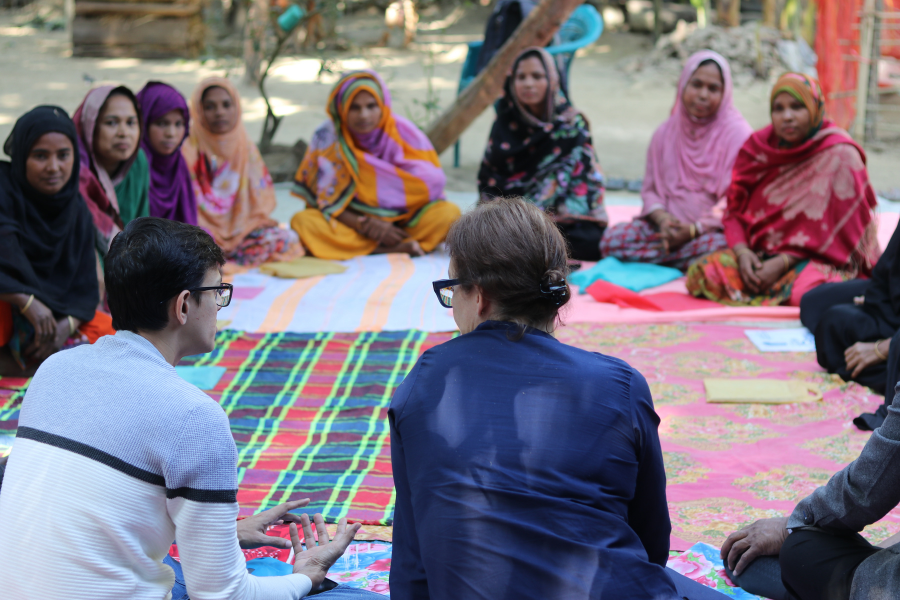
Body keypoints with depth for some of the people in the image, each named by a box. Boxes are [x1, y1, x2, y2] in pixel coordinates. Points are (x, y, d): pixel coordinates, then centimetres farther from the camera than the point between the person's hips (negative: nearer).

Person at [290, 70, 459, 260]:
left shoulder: (404, 132, -9)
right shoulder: (328, 137, -10)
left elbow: (430, 185, -10)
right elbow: (327, 199, -8)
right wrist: (363, 226, -24)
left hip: (400, 220, 0)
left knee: (449, 212, -24)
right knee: (302, 221, -30)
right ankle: (399, 248, -29)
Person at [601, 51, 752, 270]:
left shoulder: (737, 134, -4)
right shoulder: (666, 133, 10)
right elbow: (650, 189, 11)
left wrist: (694, 229, -18)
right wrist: (663, 219, -12)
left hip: (714, 229, -4)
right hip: (668, 225, 4)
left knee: (715, 246, -40)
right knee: (612, 238, -20)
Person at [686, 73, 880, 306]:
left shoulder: (840, 156, -10)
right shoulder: (758, 146, 4)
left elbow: (835, 228, -12)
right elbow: (734, 210, 6)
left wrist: (782, 263, -19)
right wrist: (741, 252, -14)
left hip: (821, 256, -5)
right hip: (760, 251, 5)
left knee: (806, 293, -39)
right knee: (699, 275, -19)